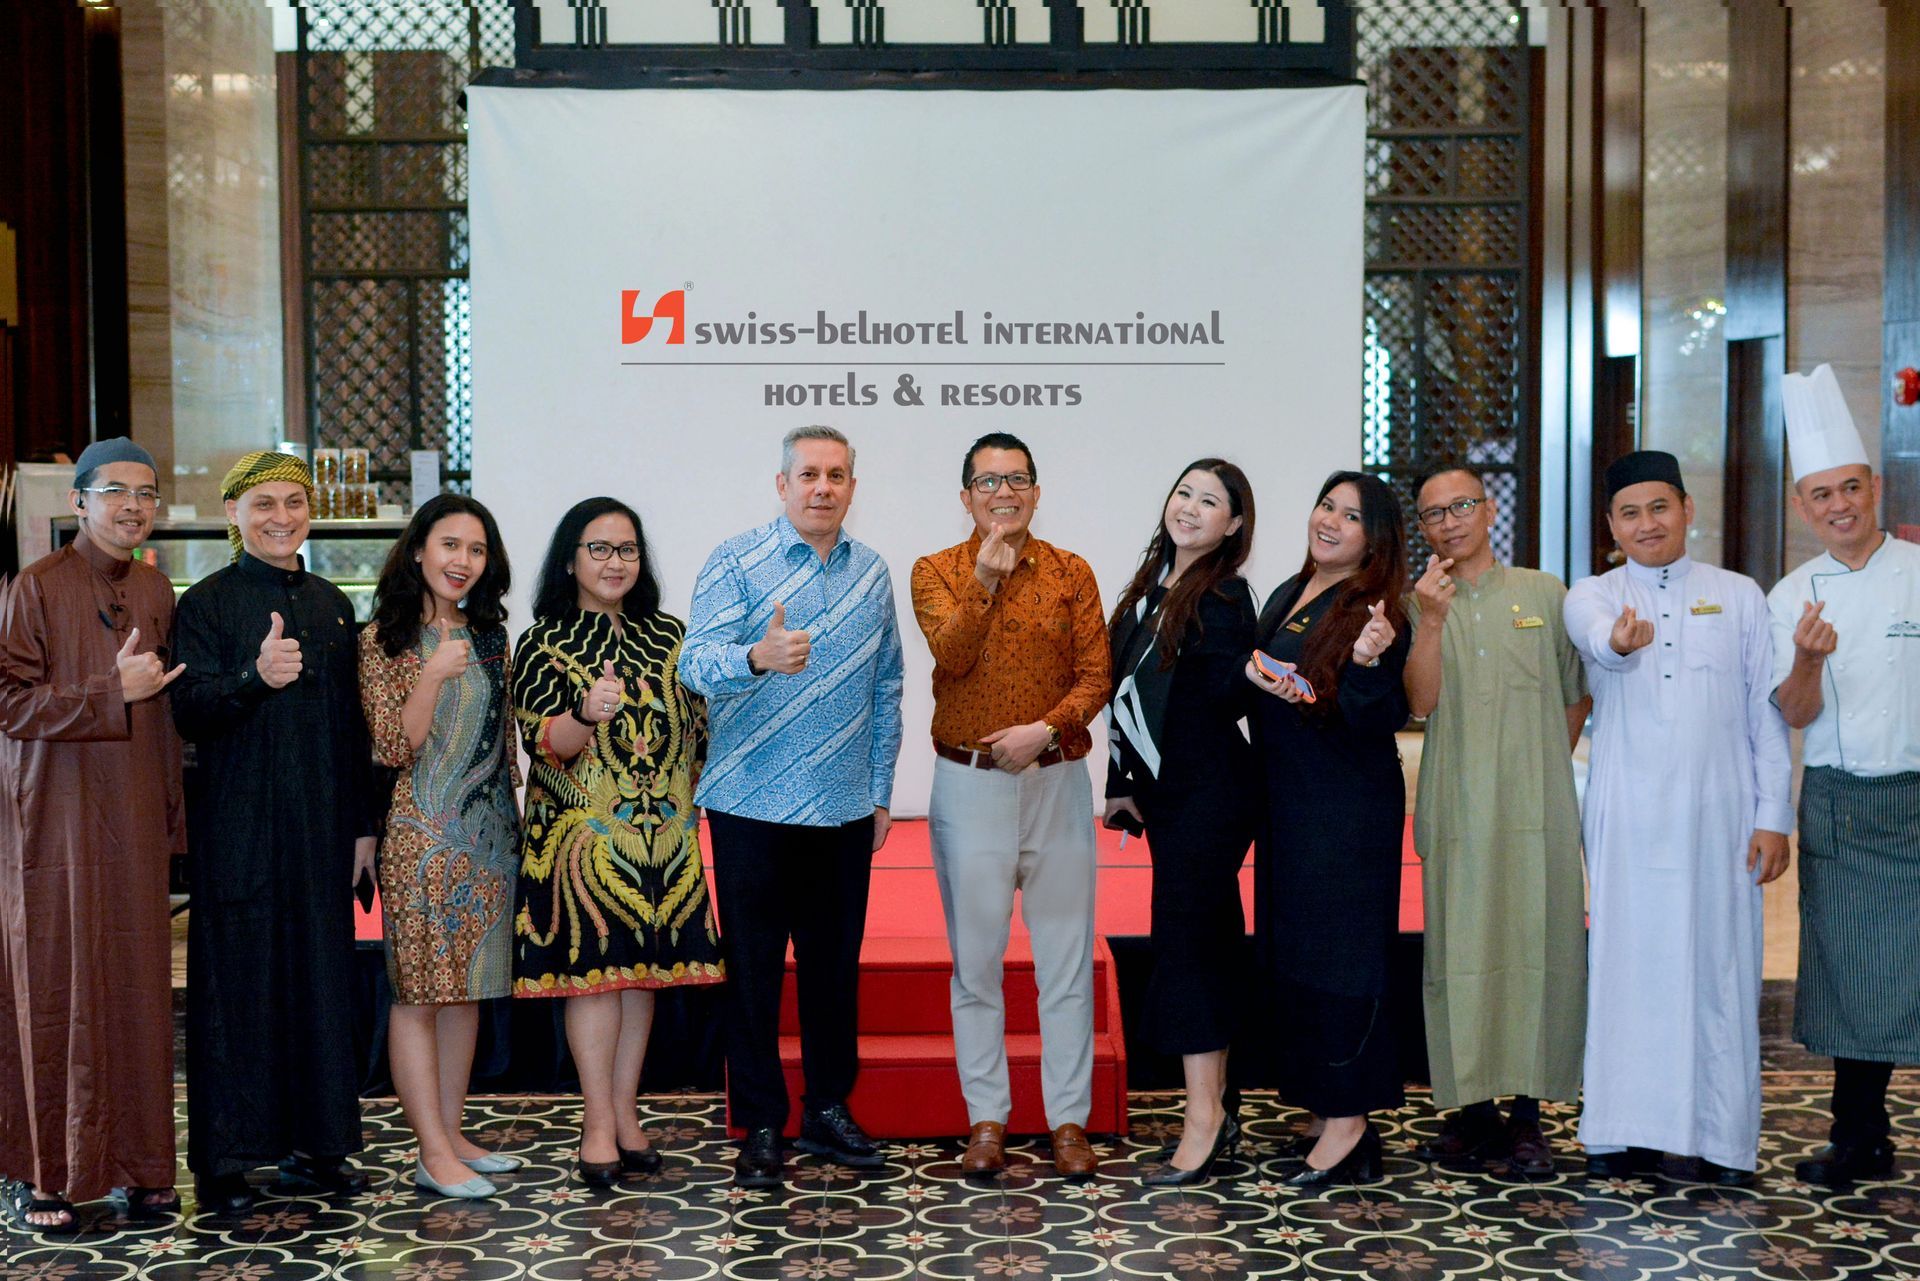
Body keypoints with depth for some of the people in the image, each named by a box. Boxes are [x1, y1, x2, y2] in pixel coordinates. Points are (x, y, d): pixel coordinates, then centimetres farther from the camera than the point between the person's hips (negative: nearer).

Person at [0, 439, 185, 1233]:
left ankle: (134, 1165, 17)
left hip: (135, 820, 5)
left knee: (137, 989, 7)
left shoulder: (156, 592, 11)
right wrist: (110, 691, -18)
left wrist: (172, 819, 11)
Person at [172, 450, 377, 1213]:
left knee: (321, 979, 8)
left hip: (322, 828, 5)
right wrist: (254, 677, -32)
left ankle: (313, 1143, 19)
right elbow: (189, 713, -13)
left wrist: (363, 824, 13)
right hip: (239, 829, -4)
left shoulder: (333, 605, 14)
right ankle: (222, 1159, 10)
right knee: (236, 986, 0)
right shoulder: (206, 603, -1)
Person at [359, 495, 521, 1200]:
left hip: (490, 835, 6)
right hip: (422, 836, -6)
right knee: (418, 992, -2)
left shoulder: (488, 637, 12)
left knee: (466, 988, 10)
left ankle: (452, 1134, 19)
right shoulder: (385, 640, -5)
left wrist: (514, 817, 15)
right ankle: (434, 1154, 3)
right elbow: (393, 749, -11)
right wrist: (433, 676, -23)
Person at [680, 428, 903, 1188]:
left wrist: (881, 791, 12)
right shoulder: (736, 564, -5)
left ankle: (828, 1109, 26)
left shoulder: (871, 574, 9)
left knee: (835, 962, 12)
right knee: (754, 967, 3)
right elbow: (696, 662, -18)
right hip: (753, 806, -4)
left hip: (844, 810, 4)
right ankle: (760, 1126, 15)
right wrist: (756, 657, -39)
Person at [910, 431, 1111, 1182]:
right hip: (968, 784, 0)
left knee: (1065, 957, 4)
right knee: (976, 958, 5)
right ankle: (986, 1119, 16)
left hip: (1057, 780, 1)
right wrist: (985, 580, -20)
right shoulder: (936, 572, 4)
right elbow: (952, 655, -12)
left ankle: (1070, 1120, 13)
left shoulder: (1071, 573, 6)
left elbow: (1097, 675, 0)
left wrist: (1045, 728, -15)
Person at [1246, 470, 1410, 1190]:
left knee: (1334, 954, -4)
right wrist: (1253, 673, -3)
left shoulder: (1373, 611, -11)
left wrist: (1366, 663, -33)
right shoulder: (1287, 596, 12)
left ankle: (1349, 1126, 5)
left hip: (1348, 811, -8)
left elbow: (1375, 723, -16)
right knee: (1293, 955, 12)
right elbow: (1254, 688, 19)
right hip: (1286, 803, 8)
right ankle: (1324, 1110, 23)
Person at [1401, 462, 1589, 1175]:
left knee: (1537, 947, 0)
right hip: (1456, 812, 0)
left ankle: (1527, 1113, 9)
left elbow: (1578, 694, 16)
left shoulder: (1545, 594, 9)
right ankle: (1472, 1108, 12)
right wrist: (1432, 619, -14)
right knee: (1460, 950, 1)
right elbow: (1420, 701, -6)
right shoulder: (1418, 606, 9)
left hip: (1536, 809, 0)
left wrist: (1545, 767, 10)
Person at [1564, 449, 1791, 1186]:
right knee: (1626, 963, 1)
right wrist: (1620, 641, -44)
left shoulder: (1739, 597, 9)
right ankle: (1623, 1131, 10)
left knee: (1717, 967, 1)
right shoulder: (1590, 598, 6)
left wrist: (1773, 816, 0)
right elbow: (1599, 640, -20)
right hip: (1627, 817, 0)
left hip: (1719, 813, 1)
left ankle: (1710, 1137, 10)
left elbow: (1766, 713, 7)